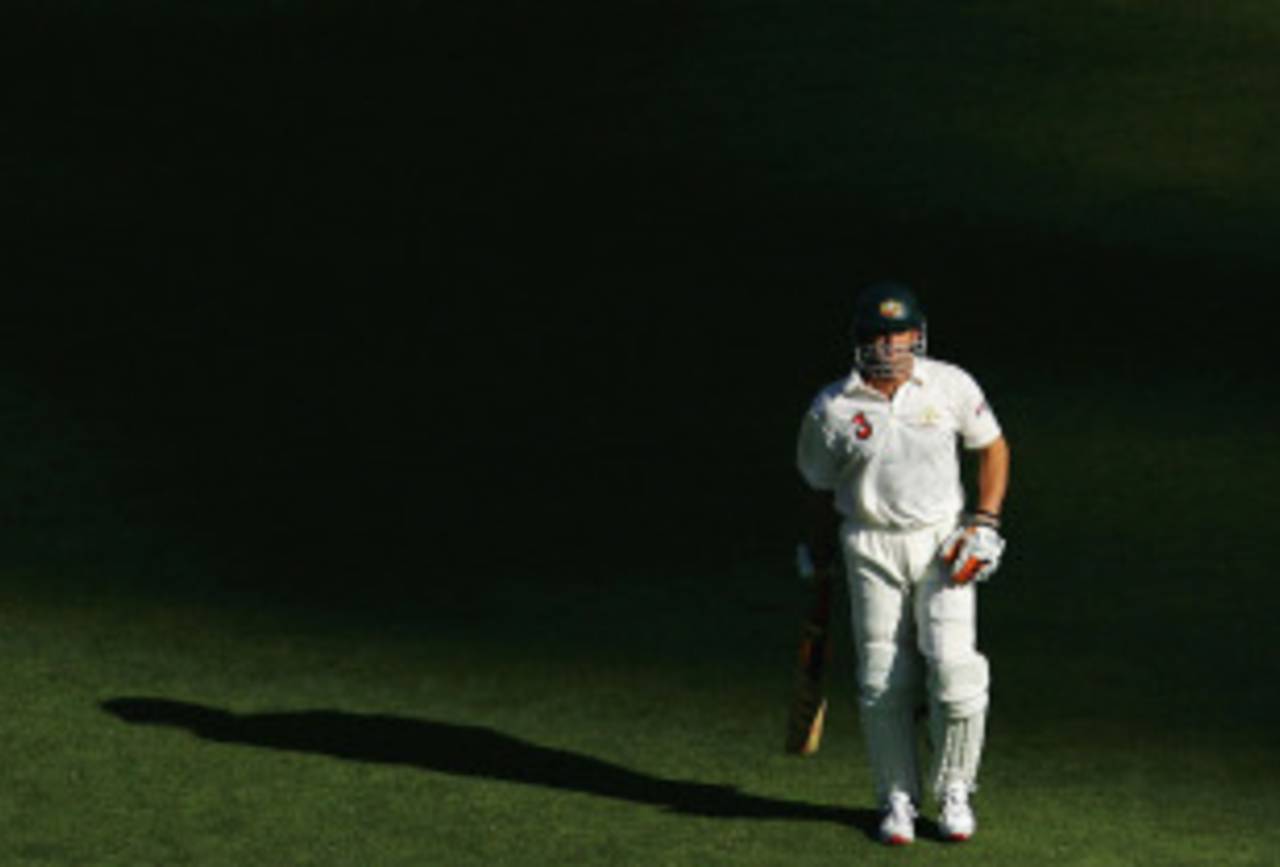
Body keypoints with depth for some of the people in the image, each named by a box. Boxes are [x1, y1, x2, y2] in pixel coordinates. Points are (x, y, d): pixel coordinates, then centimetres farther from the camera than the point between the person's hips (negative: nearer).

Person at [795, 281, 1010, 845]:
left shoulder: (950, 386, -3)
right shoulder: (831, 410, -5)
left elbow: (992, 447, 8)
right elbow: (819, 489, 7)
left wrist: (984, 525, -1)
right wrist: (821, 564, 12)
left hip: (942, 542, 0)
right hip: (870, 548, 0)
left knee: (954, 666, -11)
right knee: (882, 682, 1)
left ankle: (953, 792, 8)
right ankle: (897, 799, 18)